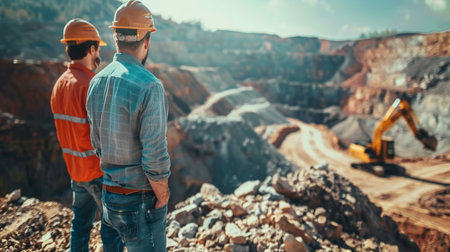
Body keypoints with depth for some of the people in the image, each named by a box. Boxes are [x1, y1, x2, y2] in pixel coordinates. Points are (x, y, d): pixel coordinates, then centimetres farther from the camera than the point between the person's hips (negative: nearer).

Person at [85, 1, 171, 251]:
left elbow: (98, 142, 9)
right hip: (141, 199, -7)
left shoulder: (97, 83, 0)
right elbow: (155, 157, -25)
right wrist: (162, 197, -9)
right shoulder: (149, 86, -25)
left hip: (109, 192, 7)